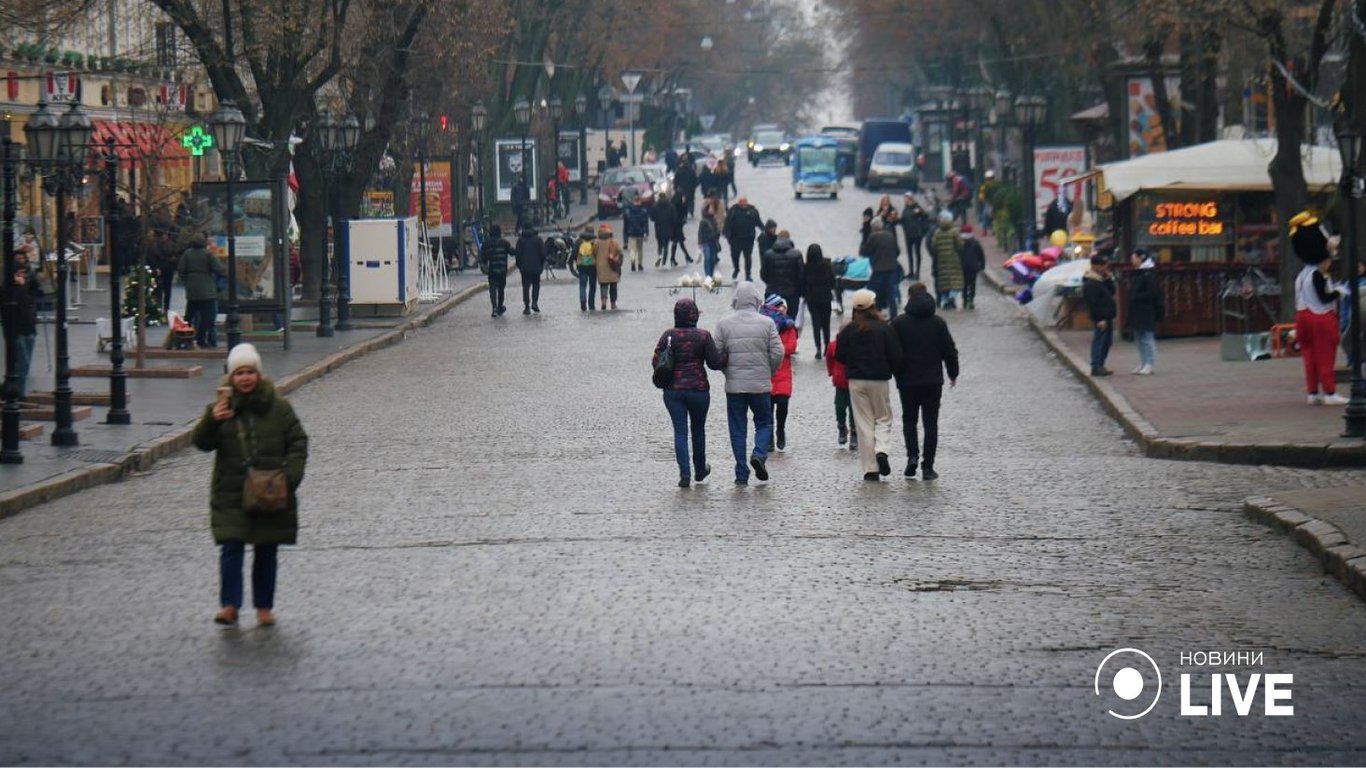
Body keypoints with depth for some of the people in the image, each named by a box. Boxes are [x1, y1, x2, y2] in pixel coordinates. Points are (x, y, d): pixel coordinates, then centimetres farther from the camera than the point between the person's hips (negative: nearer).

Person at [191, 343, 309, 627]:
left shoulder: (278, 407, 1)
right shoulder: (221, 408, 0)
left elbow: (298, 442, 3)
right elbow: (201, 443, -4)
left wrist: (291, 474, -10)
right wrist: (211, 421, -24)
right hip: (231, 494, -1)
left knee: (267, 551, 8)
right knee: (231, 548, -10)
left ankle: (264, 607, 18)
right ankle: (229, 605, -8)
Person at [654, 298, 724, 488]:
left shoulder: (668, 335, -2)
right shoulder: (703, 336, -8)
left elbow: (655, 361, -1)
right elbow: (715, 363, -9)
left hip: (673, 390, 1)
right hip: (698, 389, -1)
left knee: (680, 432, 2)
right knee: (698, 429, 18)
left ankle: (685, 474, -9)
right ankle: (700, 470, 30)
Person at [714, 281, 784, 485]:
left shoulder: (724, 323, -2)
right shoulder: (766, 323, -3)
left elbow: (717, 355, -2)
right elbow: (777, 353, -5)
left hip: (734, 385, 1)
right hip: (761, 384, -1)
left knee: (737, 429, 7)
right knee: (764, 422, 15)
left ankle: (741, 474, 5)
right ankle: (759, 454, -11)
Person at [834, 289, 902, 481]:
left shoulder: (848, 330, -4)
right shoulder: (884, 328, -9)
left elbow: (839, 356, 1)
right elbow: (895, 355, -8)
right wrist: (891, 369, 13)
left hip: (856, 381, 1)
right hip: (879, 380, -1)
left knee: (864, 423, 6)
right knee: (883, 419, 14)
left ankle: (870, 469, 3)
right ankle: (882, 450, -14)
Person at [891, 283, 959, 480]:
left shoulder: (899, 323, -6)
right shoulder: (938, 323, -1)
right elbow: (950, 351, 3)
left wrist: (896, 374, 8)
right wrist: (953, 374, 16)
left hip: (907, 380, -1)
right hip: (933, 380, 1)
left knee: (909, 419, 15)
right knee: (931, 422, 5)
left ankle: (912, 454, -7)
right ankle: (928, 466, 1)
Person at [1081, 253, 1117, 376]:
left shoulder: (1101, 280, 16)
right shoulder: (1091, 284, -16)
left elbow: (1112, 292, 19)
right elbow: (1093, 303, -20)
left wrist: (1109, 279, 5)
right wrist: (1099, 319, -22)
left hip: (1106, 318, 10)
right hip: (1100, 319, -10)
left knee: (1107, 341, 14)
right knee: (1099, 342, -7)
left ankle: (1100, 366, 20)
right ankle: (1096, 367, -5)